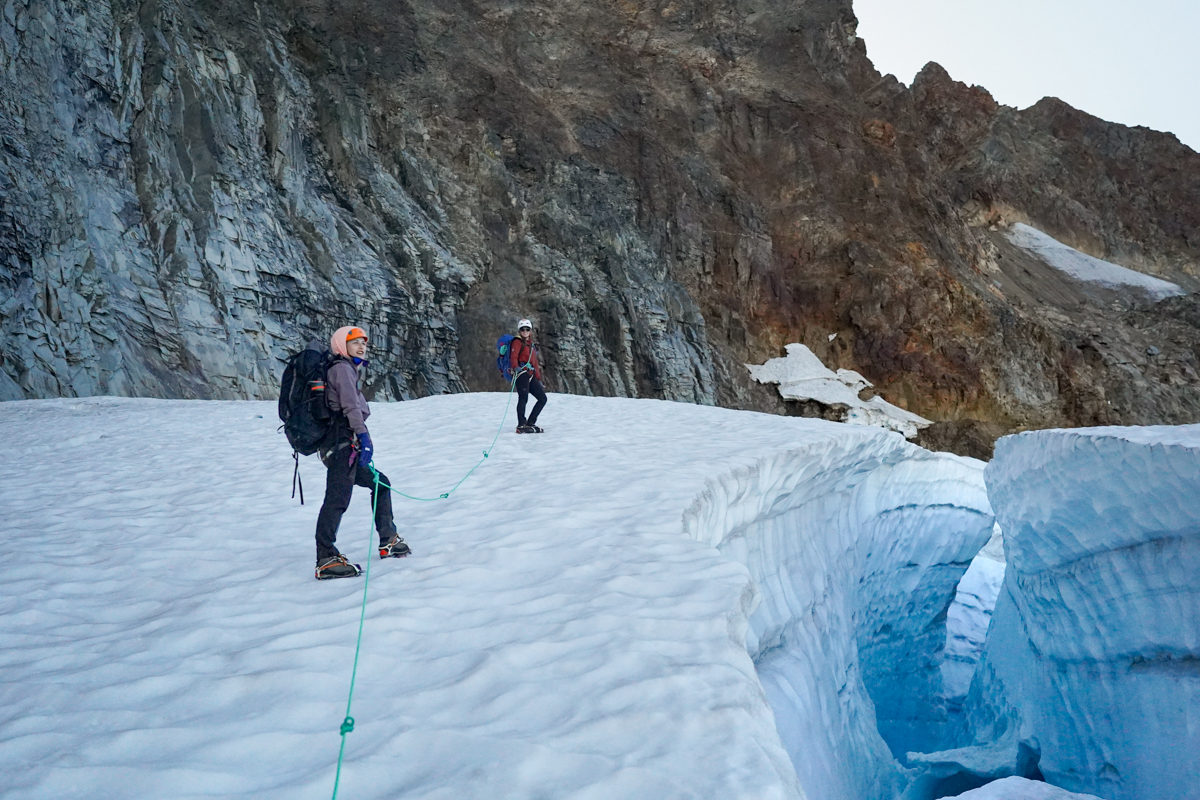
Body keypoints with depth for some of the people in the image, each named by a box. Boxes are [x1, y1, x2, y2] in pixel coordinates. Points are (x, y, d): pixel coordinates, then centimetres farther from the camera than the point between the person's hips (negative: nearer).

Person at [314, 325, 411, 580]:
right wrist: (363, 434, -26)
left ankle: (388, 542, 22)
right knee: (338, 498, -18)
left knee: (380, 483, 18)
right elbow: (349, 404, -17)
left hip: (343, 447, 11)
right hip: (343, 443, -11)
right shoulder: (342, 368, -2)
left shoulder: (347, 370, 27)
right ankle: (326, 560, -24)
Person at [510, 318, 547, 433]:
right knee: (523, 398, -19)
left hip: (531, 375, 8)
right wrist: (516, 367, -34)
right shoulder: (517, 342, 3)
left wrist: (539, 380, 23)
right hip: (522, 372, -8)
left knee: (542, 398, 4)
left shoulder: (531, 344, 26)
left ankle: (530, 423, 8)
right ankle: (521, 426, -22)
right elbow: (513, 357, -13)